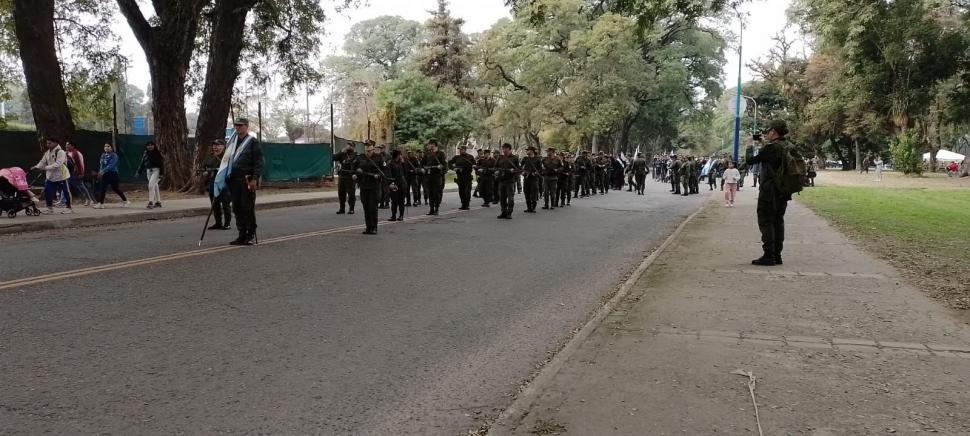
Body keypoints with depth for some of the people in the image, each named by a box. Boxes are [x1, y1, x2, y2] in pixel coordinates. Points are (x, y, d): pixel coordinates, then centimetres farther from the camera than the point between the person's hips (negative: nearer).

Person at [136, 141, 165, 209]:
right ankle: (158, 202, 18)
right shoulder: (145, 154, 10)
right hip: (149, 171, 6)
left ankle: (151, 202, -19)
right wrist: (138, 172, 12)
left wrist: (161, 173, -14)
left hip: (156, 170, -6)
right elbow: (142, 163, 16)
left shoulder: (158, 153, -6)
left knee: (151, 185, -18)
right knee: (155, 186, 11)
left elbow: (162, 163, -8)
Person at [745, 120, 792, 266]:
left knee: (765, 221, -3)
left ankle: (768, 256, -6)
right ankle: (777, 255, 17)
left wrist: (750, 146, 8)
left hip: (769, 192, -8)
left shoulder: (771, 148, -17)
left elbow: (750, 160, -10)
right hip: (783, 192, 8)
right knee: (778, 221, 13)